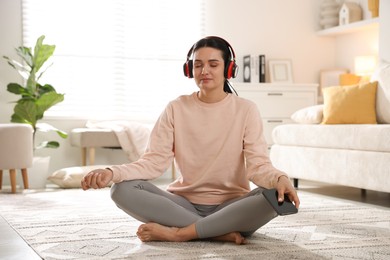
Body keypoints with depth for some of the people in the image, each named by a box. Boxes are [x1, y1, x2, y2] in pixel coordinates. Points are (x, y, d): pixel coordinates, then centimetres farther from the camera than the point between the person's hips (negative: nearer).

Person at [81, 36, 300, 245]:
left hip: (230, 206, -1)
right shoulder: (176, 109, 1)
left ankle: (178, 232, -27)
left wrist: (280, 179, -36)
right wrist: (112, 172, -26)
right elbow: (154, 161, -8)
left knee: (275, 197, -32)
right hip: (184, 203, 2)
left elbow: (258, 164, -12)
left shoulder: (246, 110, -3)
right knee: (123, 189, -23)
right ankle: (221, 232, -26)